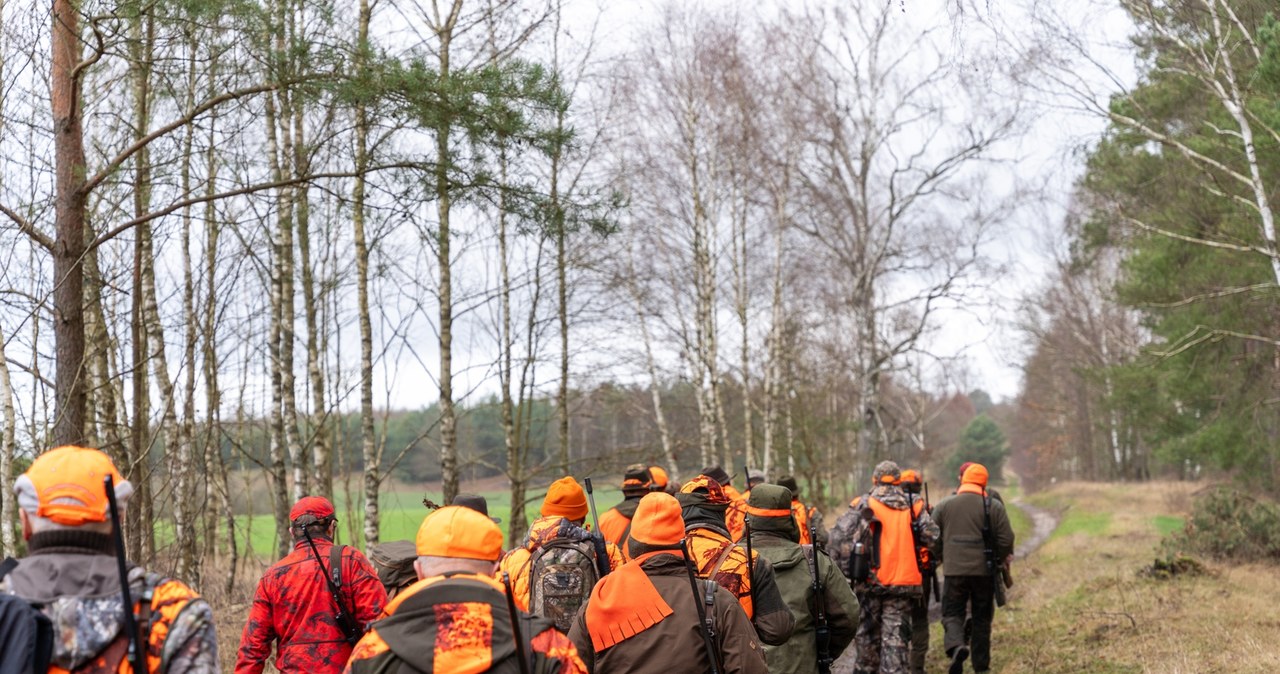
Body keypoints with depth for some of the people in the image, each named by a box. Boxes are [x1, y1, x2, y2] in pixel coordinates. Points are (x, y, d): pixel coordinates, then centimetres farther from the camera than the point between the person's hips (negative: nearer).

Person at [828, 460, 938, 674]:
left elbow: (840, 537, -10)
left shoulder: (863, 504, -2)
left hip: (870, 582, -1)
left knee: (867, 632, 14)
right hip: (904, 582, 1)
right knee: (895, 637, 3)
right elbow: (933, 539, 3)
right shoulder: (915, 507, 6)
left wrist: (843, 570, -3)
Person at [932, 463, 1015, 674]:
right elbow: (1006, 540, -3)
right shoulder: (995, 506, 0)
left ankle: (955, 646, -22)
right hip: (984, 571, 0)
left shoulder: (943, 505, 3)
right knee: (982, 619, 13)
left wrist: (942, 558, 21)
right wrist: (997, 559, 15)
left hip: (953, 570, 0)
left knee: (952, 614, 7)